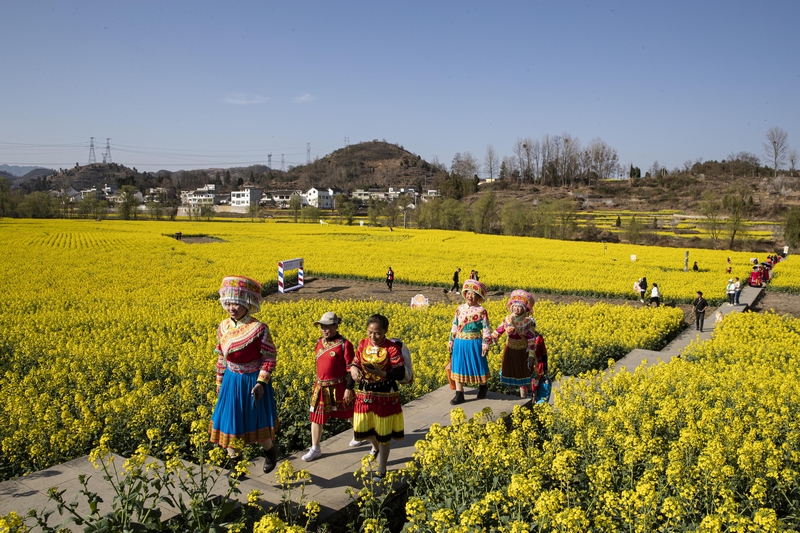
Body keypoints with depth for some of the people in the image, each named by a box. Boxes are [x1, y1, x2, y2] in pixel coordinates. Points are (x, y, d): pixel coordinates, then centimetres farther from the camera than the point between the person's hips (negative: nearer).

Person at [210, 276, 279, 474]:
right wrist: (219, 383, 13)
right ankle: (233, 458, 27)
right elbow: (221, 358, 10)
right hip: (231, 382, 5)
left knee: (257, 421, 7)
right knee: (228, 419, 9)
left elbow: (269, 358, -15)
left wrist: (261, 383, -24)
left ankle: (270, 450, 36)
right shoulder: (223, 327, -2)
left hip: (254, 382, -5)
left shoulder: (259, 329, -20)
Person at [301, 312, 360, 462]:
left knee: (349, 413, 16)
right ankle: (315, 449, 17)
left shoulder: (344, 344, -15)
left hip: (339, 387, -5)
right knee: (316, 416, 5)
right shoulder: (319, 342, 4)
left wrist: (349, 388, -15)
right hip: (321, 387, 5)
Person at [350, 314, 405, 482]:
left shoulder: (392, 348, -16)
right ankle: (375, 446, 47)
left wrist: (382, 373, -31)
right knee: (363, 429, 11)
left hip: (385, 395, -4)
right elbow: (355, 363, 6)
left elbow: (400, 373, -16)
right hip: (365, 394, 4)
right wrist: (353, 370, -18)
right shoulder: (363, 344, -2)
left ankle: (381, 471, 25)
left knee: (383, 434, 8)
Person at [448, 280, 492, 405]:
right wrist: (451, 341, 10)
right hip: (460, 343, 4)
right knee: (458, 367, 4)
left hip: (474, 344, -4)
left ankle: (483, 386, 38)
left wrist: (485, 344, -12)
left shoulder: (481, 311, -9)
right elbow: (454, 326, 10)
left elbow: (486, 329, -8)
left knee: (478, 366, 10)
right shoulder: (460, 309, 4)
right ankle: (459, 394, 12)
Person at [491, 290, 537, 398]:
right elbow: (498, 332, 3)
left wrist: (531, 355, -15)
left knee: (523, 374, 6)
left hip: (523, 352, -3)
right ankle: (512, 395, 29)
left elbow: (531, 340, -12)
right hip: (510, 351, 3)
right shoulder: (507, 320, -4)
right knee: (510, 373, 12)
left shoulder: (528, 322, -12)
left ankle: (523, 398, 17)